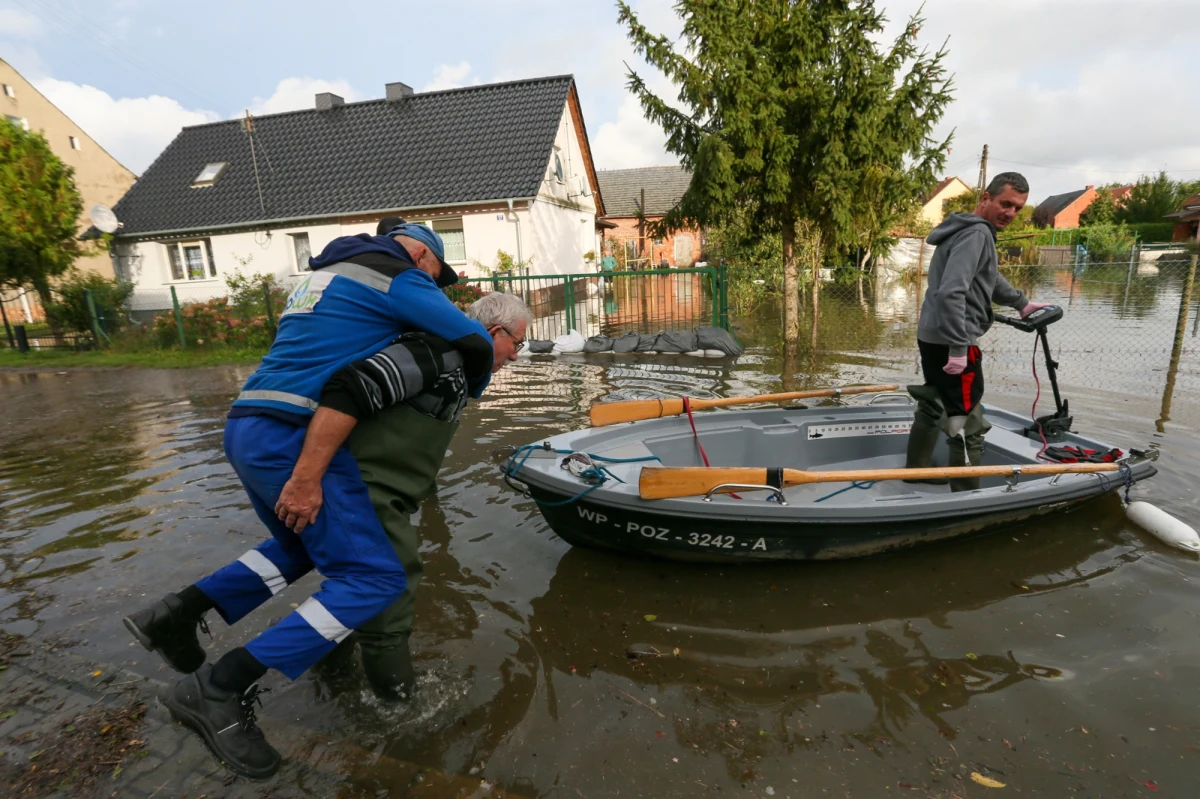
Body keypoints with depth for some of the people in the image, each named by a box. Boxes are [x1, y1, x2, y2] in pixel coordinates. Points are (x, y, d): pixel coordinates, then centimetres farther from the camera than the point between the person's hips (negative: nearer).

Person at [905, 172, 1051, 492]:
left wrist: (1021, 303, 42)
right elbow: (951, 292, -27)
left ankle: (916, 470, 37)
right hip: (950, 342, -11)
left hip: (932, 336, 11)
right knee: (968, 424, -3)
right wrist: (958, 347, -27)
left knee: (934, 406, 23)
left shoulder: (977, 230, 17)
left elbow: (988, 278, 33)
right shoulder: (977, 233, -15)